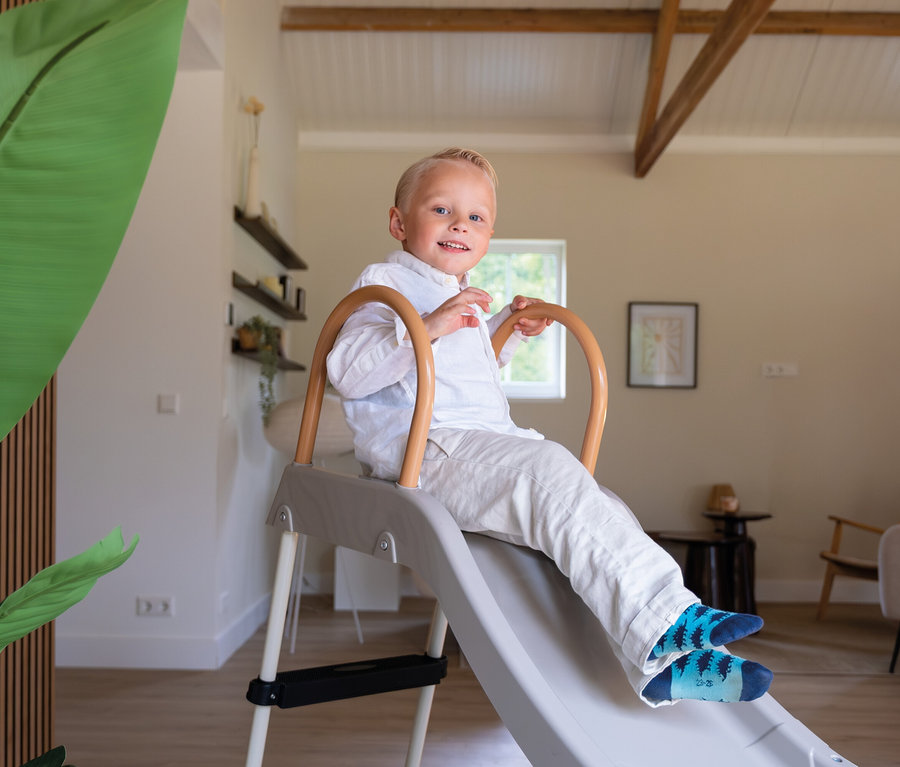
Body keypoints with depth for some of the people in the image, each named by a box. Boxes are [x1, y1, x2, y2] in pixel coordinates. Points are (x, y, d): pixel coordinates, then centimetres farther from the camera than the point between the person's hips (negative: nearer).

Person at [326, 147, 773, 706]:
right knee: (552, 474, -32)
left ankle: (663, 664, -11)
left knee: (610, 513, -5)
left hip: (491, 445, 9)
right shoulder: (384, 283, 2)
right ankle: (665, 624, -35)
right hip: (425, 450, -9)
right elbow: (348, 373, -14)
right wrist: (426, 327, -23)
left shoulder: (463, 298, 29)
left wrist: (510, 328, 32)